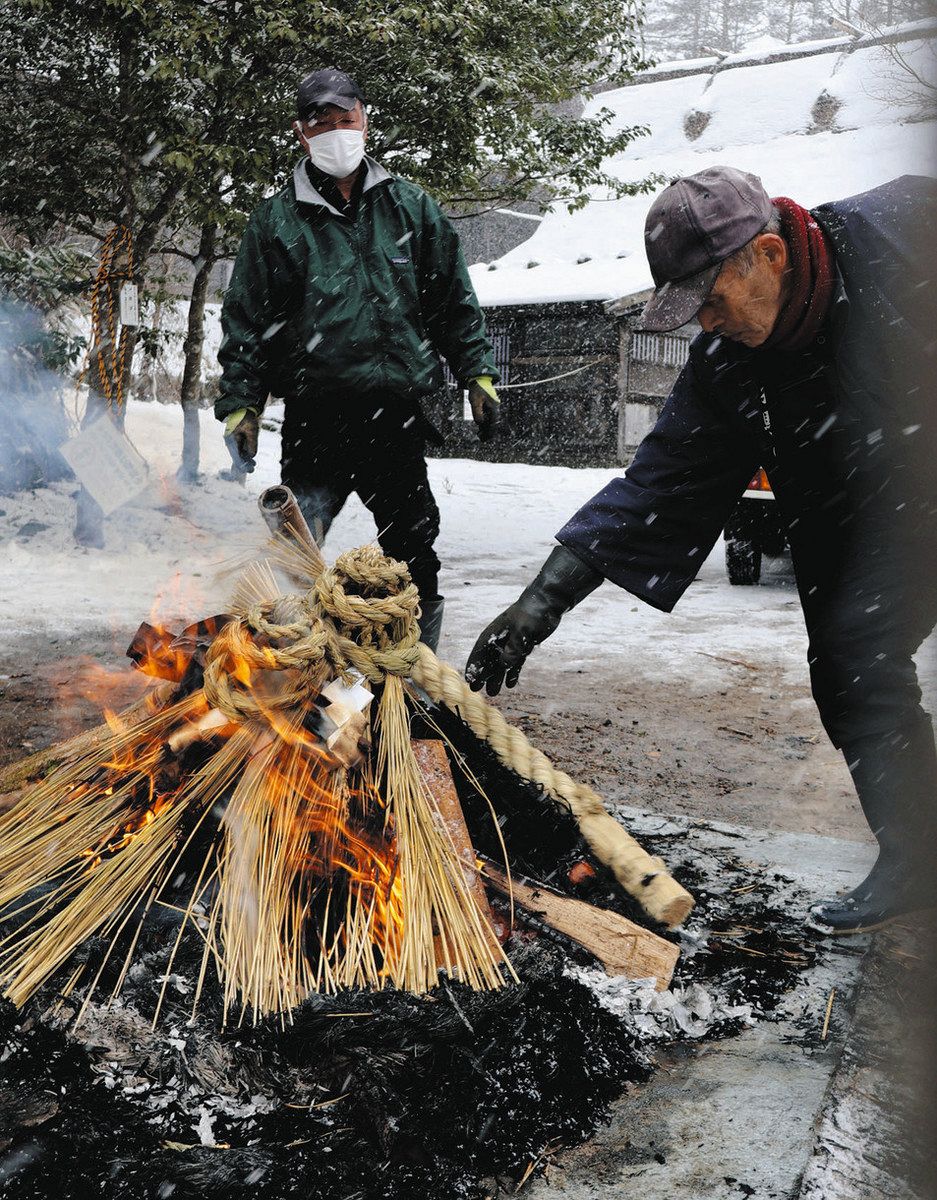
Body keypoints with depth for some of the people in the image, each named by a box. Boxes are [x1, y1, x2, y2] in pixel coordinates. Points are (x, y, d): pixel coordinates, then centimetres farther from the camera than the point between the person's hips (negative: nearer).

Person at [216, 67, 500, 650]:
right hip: (315, 417, -2)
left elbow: (455, 301, 14)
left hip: (399, 413, 2)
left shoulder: (412, 208, 11)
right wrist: (241, 403, -1)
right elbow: (246, 319, 6)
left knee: (414, 548, 10)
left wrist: (479, 373, 7)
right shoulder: (275, 221, 6)